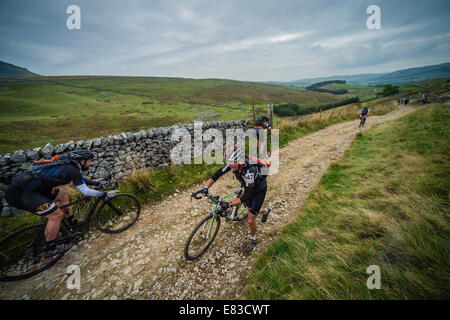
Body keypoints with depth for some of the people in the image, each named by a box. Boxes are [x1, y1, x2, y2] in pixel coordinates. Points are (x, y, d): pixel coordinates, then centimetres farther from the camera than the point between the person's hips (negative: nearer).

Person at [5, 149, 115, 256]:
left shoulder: (68, 164, 9)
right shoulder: (72, 170, -18)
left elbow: (81, 179, 26)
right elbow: (86, 191, -16)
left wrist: (98, 183, 27)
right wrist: (105, 194, -9)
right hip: (20, 193, -10)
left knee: (62, 194, 19)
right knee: (57, 215, -11)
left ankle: (73, 223, 31)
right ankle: (50, 248, 9)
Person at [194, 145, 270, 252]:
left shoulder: (250, 171, -44)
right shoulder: (233, 163, -25)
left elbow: (247, 196, -40)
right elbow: (218, 173, -18)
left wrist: (229, 204, -43)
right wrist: (205, 187, -26)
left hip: (259, 190, -6)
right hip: (248, 187, 7)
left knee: (251, 220, 0)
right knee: (250, 209, 26)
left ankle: (252, 239, 31)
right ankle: (265, 211, 60)